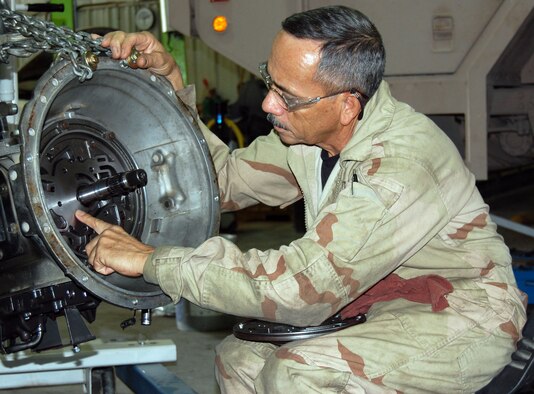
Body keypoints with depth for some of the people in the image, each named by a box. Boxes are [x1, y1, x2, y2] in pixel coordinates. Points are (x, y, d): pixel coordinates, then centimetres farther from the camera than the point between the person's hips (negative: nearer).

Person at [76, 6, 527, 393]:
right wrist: (171, 81, -5)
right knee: (239, 357, 6)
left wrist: (151, 259, -31)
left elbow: (300, 286, -36)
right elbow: (224, 178, 6)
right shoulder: (309, 130, -6)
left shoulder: (400, 167, -32)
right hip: (379, 302, 8)